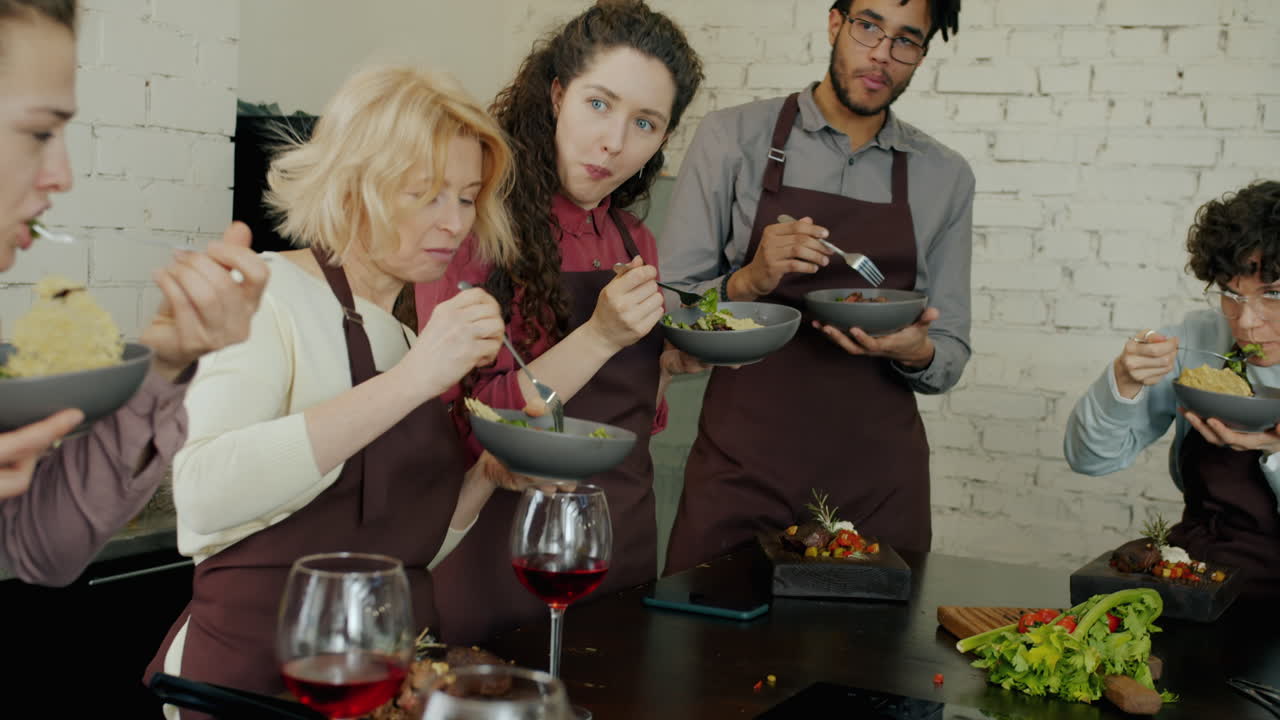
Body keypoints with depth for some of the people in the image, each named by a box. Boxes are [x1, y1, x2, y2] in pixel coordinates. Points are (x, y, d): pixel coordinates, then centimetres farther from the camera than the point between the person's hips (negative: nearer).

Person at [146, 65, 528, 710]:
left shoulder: (412, 332, 12)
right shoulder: (266, 292, -7)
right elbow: (204, 493, -26)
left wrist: (487, 476, -2)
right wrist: (411, 381, -29)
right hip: (257, 674, -6)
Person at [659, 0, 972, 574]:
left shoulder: (946, 177, 8)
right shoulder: (733, 138, 1)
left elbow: (950, 357, 11)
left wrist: (916, 352, -11)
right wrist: (746, 283, -18)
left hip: (878, 479, 2)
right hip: (740, 469, -2)